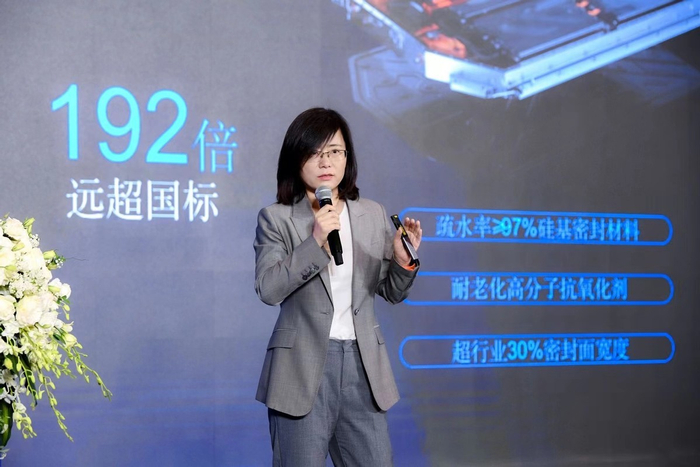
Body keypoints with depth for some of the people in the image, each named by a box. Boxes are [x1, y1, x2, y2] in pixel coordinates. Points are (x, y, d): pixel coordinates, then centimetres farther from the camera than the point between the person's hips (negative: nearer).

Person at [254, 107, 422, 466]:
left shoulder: (373, 215, 10)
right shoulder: (276, 219, -1)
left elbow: (391, 292, 14)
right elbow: (267, 289, -14)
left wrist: (403, 260, -7)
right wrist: (315, 241, -20)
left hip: (363, 365, 4)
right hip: (303, 368, -3)